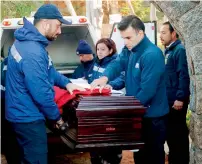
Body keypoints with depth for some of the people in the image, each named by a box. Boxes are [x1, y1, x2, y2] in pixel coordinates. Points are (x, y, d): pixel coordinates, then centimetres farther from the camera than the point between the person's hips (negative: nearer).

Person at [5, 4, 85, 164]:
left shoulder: (28, 41, 5)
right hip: (28, 118, -10)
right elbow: (41, 93, -26)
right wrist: (57, 117, -11)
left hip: (22, 114, 10)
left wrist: (66, 83, 7)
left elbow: (48, 69, 20)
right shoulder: (32, 52, -29)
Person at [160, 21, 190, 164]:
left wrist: (180, 98, -23)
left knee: (178, 133, 0)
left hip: (176, 101, -9)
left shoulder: (180, 50, -13)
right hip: (168, 100, 9)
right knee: (170, 132, 15)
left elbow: (184, 76, -20)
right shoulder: (167, 51, 15)